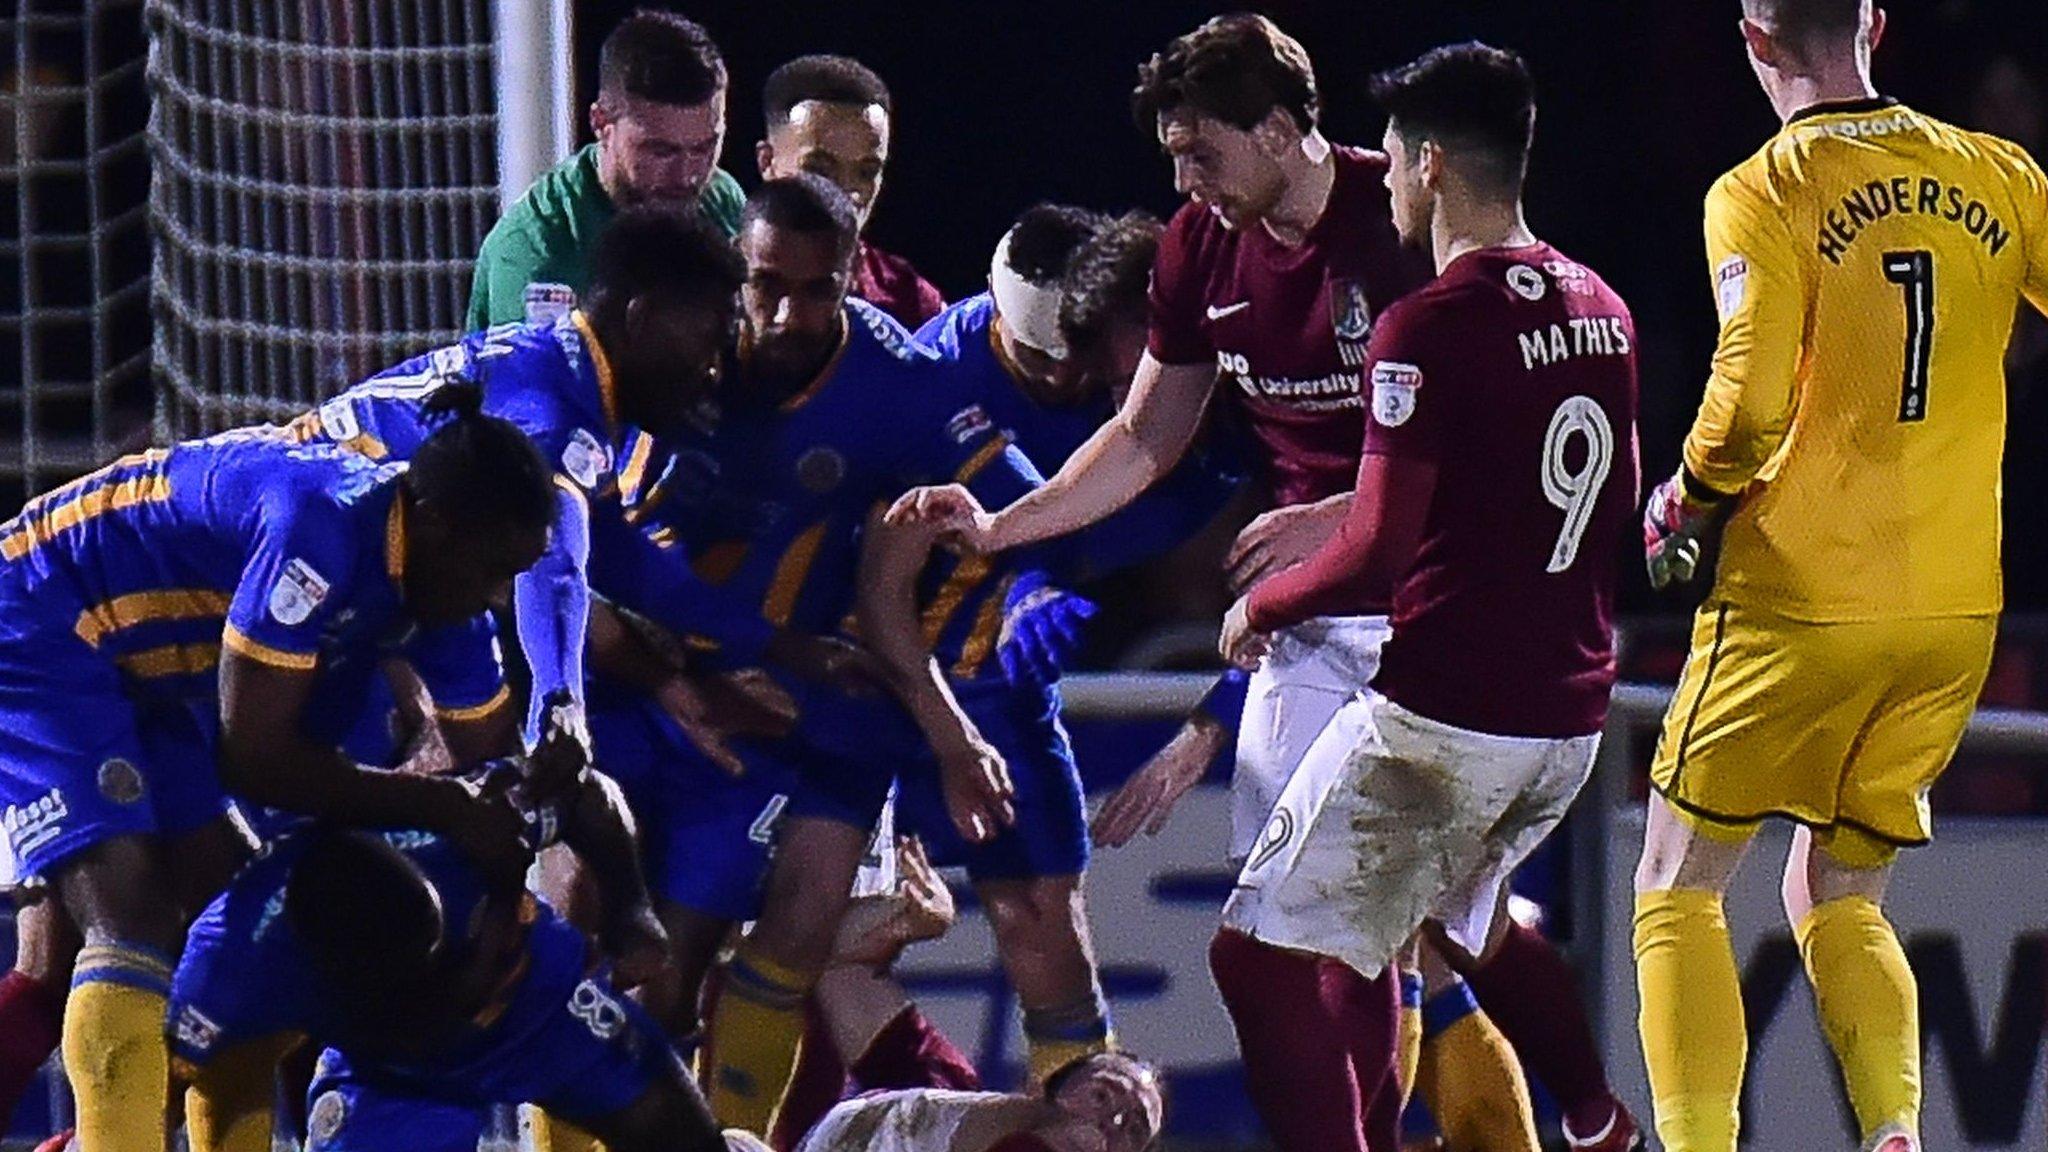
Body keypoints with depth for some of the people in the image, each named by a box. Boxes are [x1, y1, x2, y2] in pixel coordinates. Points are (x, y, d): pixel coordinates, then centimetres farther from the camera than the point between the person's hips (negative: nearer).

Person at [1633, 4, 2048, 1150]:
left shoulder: (1762, 196, -10)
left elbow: (1750, 402, -18)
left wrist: (1679, 510, -1)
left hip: (1799, 602, -4)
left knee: (1677, 891, 9)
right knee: (1837, 901, 16)